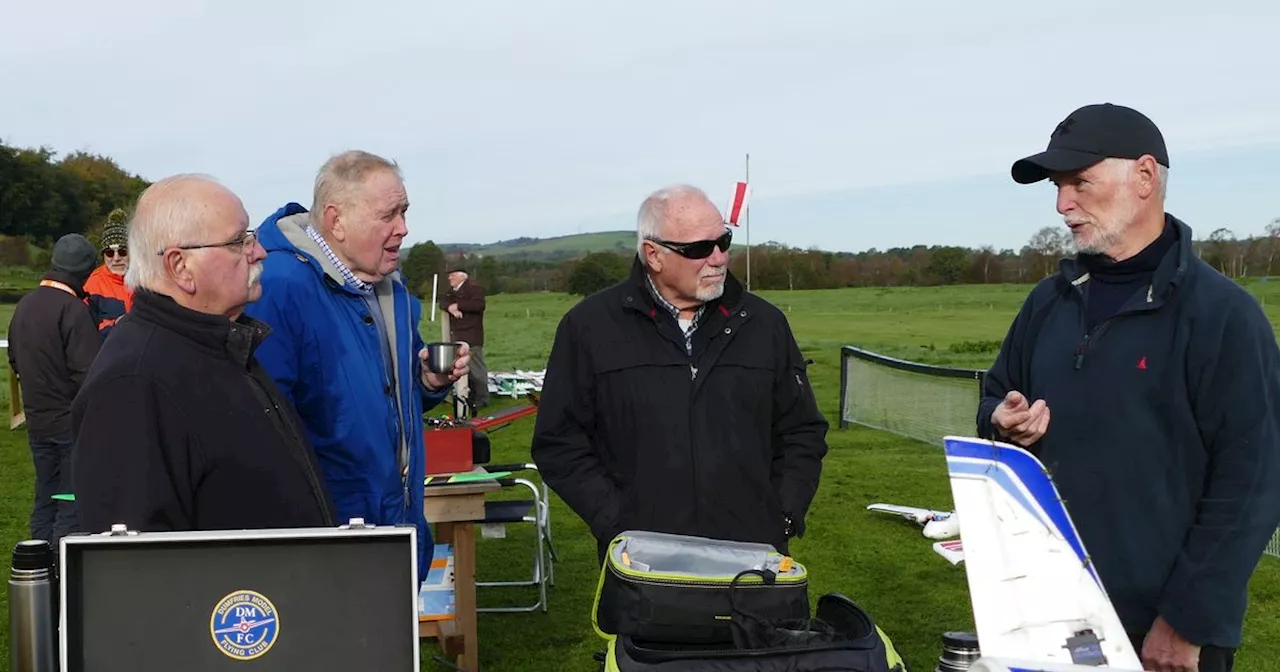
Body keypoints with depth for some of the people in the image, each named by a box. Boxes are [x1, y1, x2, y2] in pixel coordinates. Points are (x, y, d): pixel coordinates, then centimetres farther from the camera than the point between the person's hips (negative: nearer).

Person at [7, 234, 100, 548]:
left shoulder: (24, 304, 8)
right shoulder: (73, 309, -18)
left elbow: (14, 360, 18)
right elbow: (87, 372, -22)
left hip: (37, 421, 8)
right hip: (73, 422, -8)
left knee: (44, 499, 17)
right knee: (73, 504, -2)